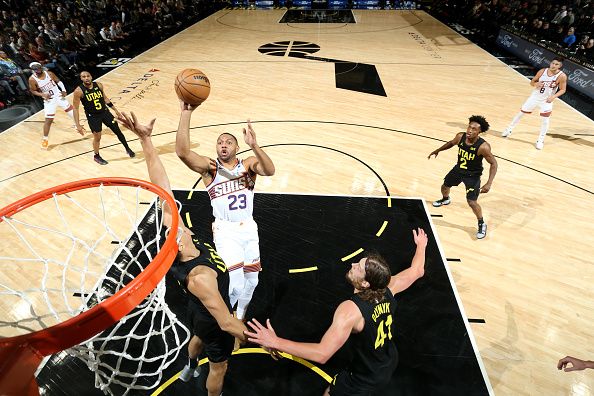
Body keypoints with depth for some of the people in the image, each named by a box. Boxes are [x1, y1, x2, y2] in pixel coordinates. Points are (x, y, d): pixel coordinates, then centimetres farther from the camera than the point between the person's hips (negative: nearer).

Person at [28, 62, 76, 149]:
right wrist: (42, 95, -20)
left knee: (72, 112, 9)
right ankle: (45, 139, 10)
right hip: (49, 100, -2)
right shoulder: (32, 79, -12)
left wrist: (64, 90, -10)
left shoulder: (49, 73, -7)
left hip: (59, 96, 2)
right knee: (48, 120, -3)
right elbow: (33, 91, -3)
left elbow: (58, 81, 5)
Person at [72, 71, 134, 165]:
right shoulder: (79, 91, -18)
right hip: (92, 116, -3)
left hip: (105, 112, 4)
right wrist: (78, 125, -18)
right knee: (97, 137, 6)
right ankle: (97, 156, 29)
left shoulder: (99, 85, -7)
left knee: (118, 131, 8)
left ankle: (128, 149, 28)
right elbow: (75, 108, -14)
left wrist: (115, 110, 12)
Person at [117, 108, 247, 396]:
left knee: (198, 338, 40)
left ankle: (190, 368, 73)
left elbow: (162, 188, -31)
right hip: (213, 320, -8)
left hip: (197, 309, 8)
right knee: (218, 367, 23)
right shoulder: (199, 277, -45)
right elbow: (226, 323, -37)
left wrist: (145, 139, -35)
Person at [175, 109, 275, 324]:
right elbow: (182, 152, -23)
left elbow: (270, 171, -24)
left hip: (249, 228, 3)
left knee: (251, 280, 16)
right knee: (236, 284, -10)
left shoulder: (249, 164, -1)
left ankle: (240, 316, 47)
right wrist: (186, 112, -29)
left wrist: (254, 145, -41)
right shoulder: (210, 167, -5)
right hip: (226, 230, -3)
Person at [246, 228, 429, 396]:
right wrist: (421, 245, 16)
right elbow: (417, 271, -2)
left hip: (365, 377, -6)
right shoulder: (387, 287, -21)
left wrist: (275, 342, -41)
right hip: (391, 362, 7)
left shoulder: (350, 310, -39)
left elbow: (322, 354, -44)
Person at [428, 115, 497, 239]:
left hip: (473, 175, -5)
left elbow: (493, 163, -22)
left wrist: (489, 183, -30)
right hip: (458, 169, 6)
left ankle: (482, 224, 17)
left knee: (472, 202, -9)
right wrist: (437, 150, 13)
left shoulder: (483, 147, -32)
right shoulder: (460, 136, -18)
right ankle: (445, 199, 61)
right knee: (445, 186, 24)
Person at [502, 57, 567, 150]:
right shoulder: (542, 71, -11)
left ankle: (541, 140, 7)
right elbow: (532, 82, 0)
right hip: (535, 96, 2)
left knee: (544, 119, -7)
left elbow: (562, 90, -10)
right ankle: (509, 129, 29)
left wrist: (553, 97, -28)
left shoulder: (562, 76, -17)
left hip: (547, 99, -2)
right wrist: (536, 84, -23)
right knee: (521, 112, 9)